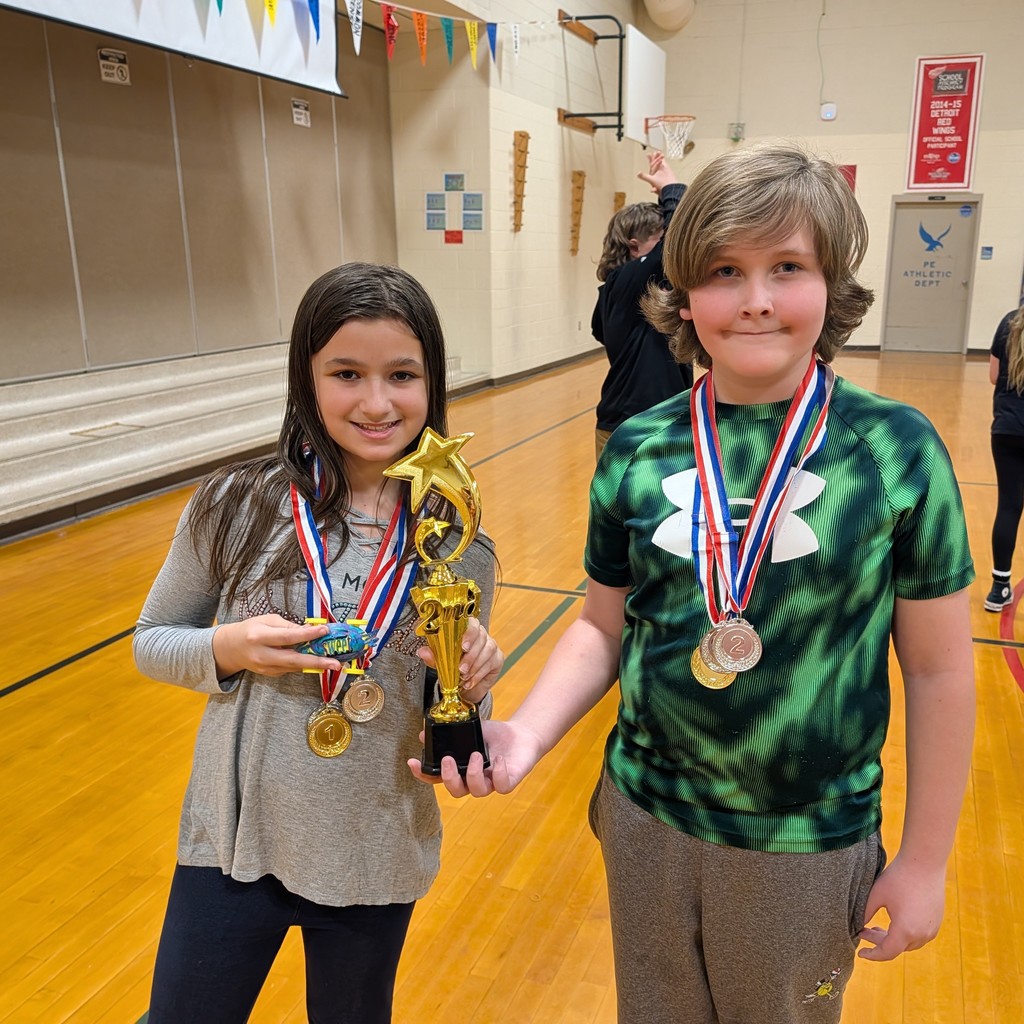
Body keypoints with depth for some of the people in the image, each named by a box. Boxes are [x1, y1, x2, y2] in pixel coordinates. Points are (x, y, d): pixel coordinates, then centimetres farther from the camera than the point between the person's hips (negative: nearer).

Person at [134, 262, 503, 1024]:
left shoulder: (456, 544, -10)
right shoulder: (237, 505, -14)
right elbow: (151, 641, 0)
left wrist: (470, 684, -22)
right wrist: (229, 648, -20)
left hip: (377, 862, 1)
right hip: (232, 844, 0)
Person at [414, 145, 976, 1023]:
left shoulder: (898, 450, -14)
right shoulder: (637, 451, -8)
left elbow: (939, 670, -7)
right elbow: (606, 627, 2)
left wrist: (925, 861, -2)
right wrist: (526, 734, -15)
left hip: (809, 849, -2)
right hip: (646, 823, 2)